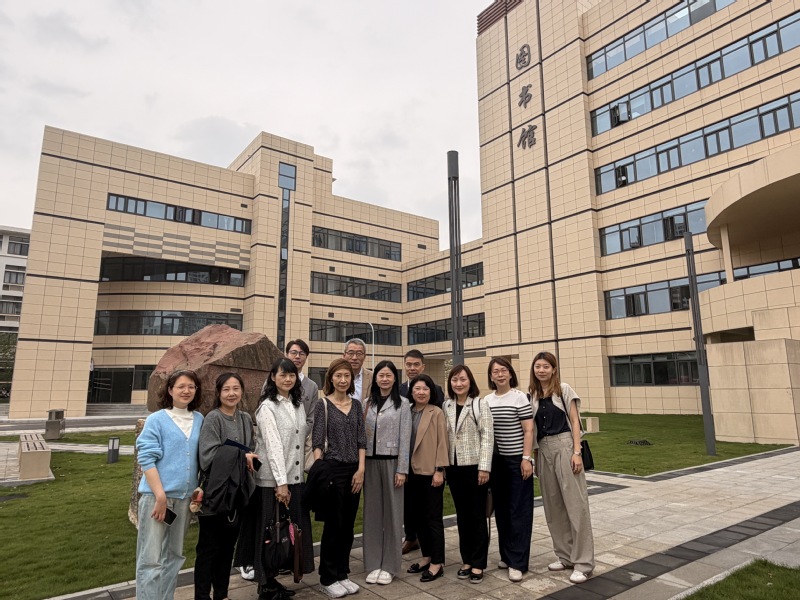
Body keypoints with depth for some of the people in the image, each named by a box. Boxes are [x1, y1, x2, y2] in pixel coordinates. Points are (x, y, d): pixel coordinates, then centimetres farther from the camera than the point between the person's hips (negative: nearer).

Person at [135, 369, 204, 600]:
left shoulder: (199, 420, 7)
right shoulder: (156, 419, -5)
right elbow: (146, 458, -10)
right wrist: (161, 495, -16)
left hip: (184, 497, 5)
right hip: (156, 495, -5)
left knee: (174, 556, 15)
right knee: (151, 559, -2)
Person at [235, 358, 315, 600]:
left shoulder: (298, 404, 9)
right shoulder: (267, 407, -11)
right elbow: (273, 446, -17)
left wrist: (291, 479, 9)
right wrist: (281, 482, -21)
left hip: (296, 478, 6)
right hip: (273, 481, -6)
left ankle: (273, 580, 25)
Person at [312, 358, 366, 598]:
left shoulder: (356, 404, 7)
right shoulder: (323, 404, -5)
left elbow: (361, 439, 6)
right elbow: (317, 441, -8)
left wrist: (360, 469, -2)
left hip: (354, 470, 5)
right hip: (333, 469, -4)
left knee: (348, 525, 12)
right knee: (333, 524, 3)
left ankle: (342, 574, 26)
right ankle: (327, 578, 19)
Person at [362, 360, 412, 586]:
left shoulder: (402, 404, -1)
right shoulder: (367, 403, 8)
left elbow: (405, 438, -4)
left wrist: (402, 469, -9)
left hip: (391, 462, -3)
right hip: (370, 462, 3)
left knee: (392, 512, 5)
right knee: (372, 512, 8)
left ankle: (389, 565, 17)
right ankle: (373, 564, 20)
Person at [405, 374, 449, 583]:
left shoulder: (436, 412, -9)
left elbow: (442, 442, -10)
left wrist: (439, 470, -13)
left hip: (430, 471, -6)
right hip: (413, 472, 6)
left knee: (433, 517, 3)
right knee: (418, 516, 14)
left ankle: (437, 563, 14)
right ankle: (426, 557, 29)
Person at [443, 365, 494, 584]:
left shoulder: (480, 405, -5)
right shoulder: (446, 406, 7)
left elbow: (487, 436, -9)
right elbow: (444, 436, 9)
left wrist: (484, 467, -15)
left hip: (474, 466, -4)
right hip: (454, 467, 4)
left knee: (477, 515, 5)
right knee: (462, 514, 12)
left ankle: (478, 563, 15)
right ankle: (466, 560, 24)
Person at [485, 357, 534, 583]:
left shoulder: (520, 397, -7)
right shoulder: (487, 400, 6)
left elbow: (529, 430, -9)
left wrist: (526, 458, -14)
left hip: (517, 460, -5)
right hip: (496, 460, 5)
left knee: (519, 510, 0)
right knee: (501, 508, 12)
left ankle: (518, 562, 6)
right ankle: (506, 555, 25)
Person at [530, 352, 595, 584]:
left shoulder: (564, 390, 0)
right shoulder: (532, 395, 10)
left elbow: (574, 421, -2)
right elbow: (533, 429, 12)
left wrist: (577, 452, -11)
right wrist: (535, 456, 9)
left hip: (564, 445, -5)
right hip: (544, 450, 5)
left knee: (575, 502, -4)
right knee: (552, 504, 10)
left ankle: (583, 562, 4)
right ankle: (565, 555, 23)